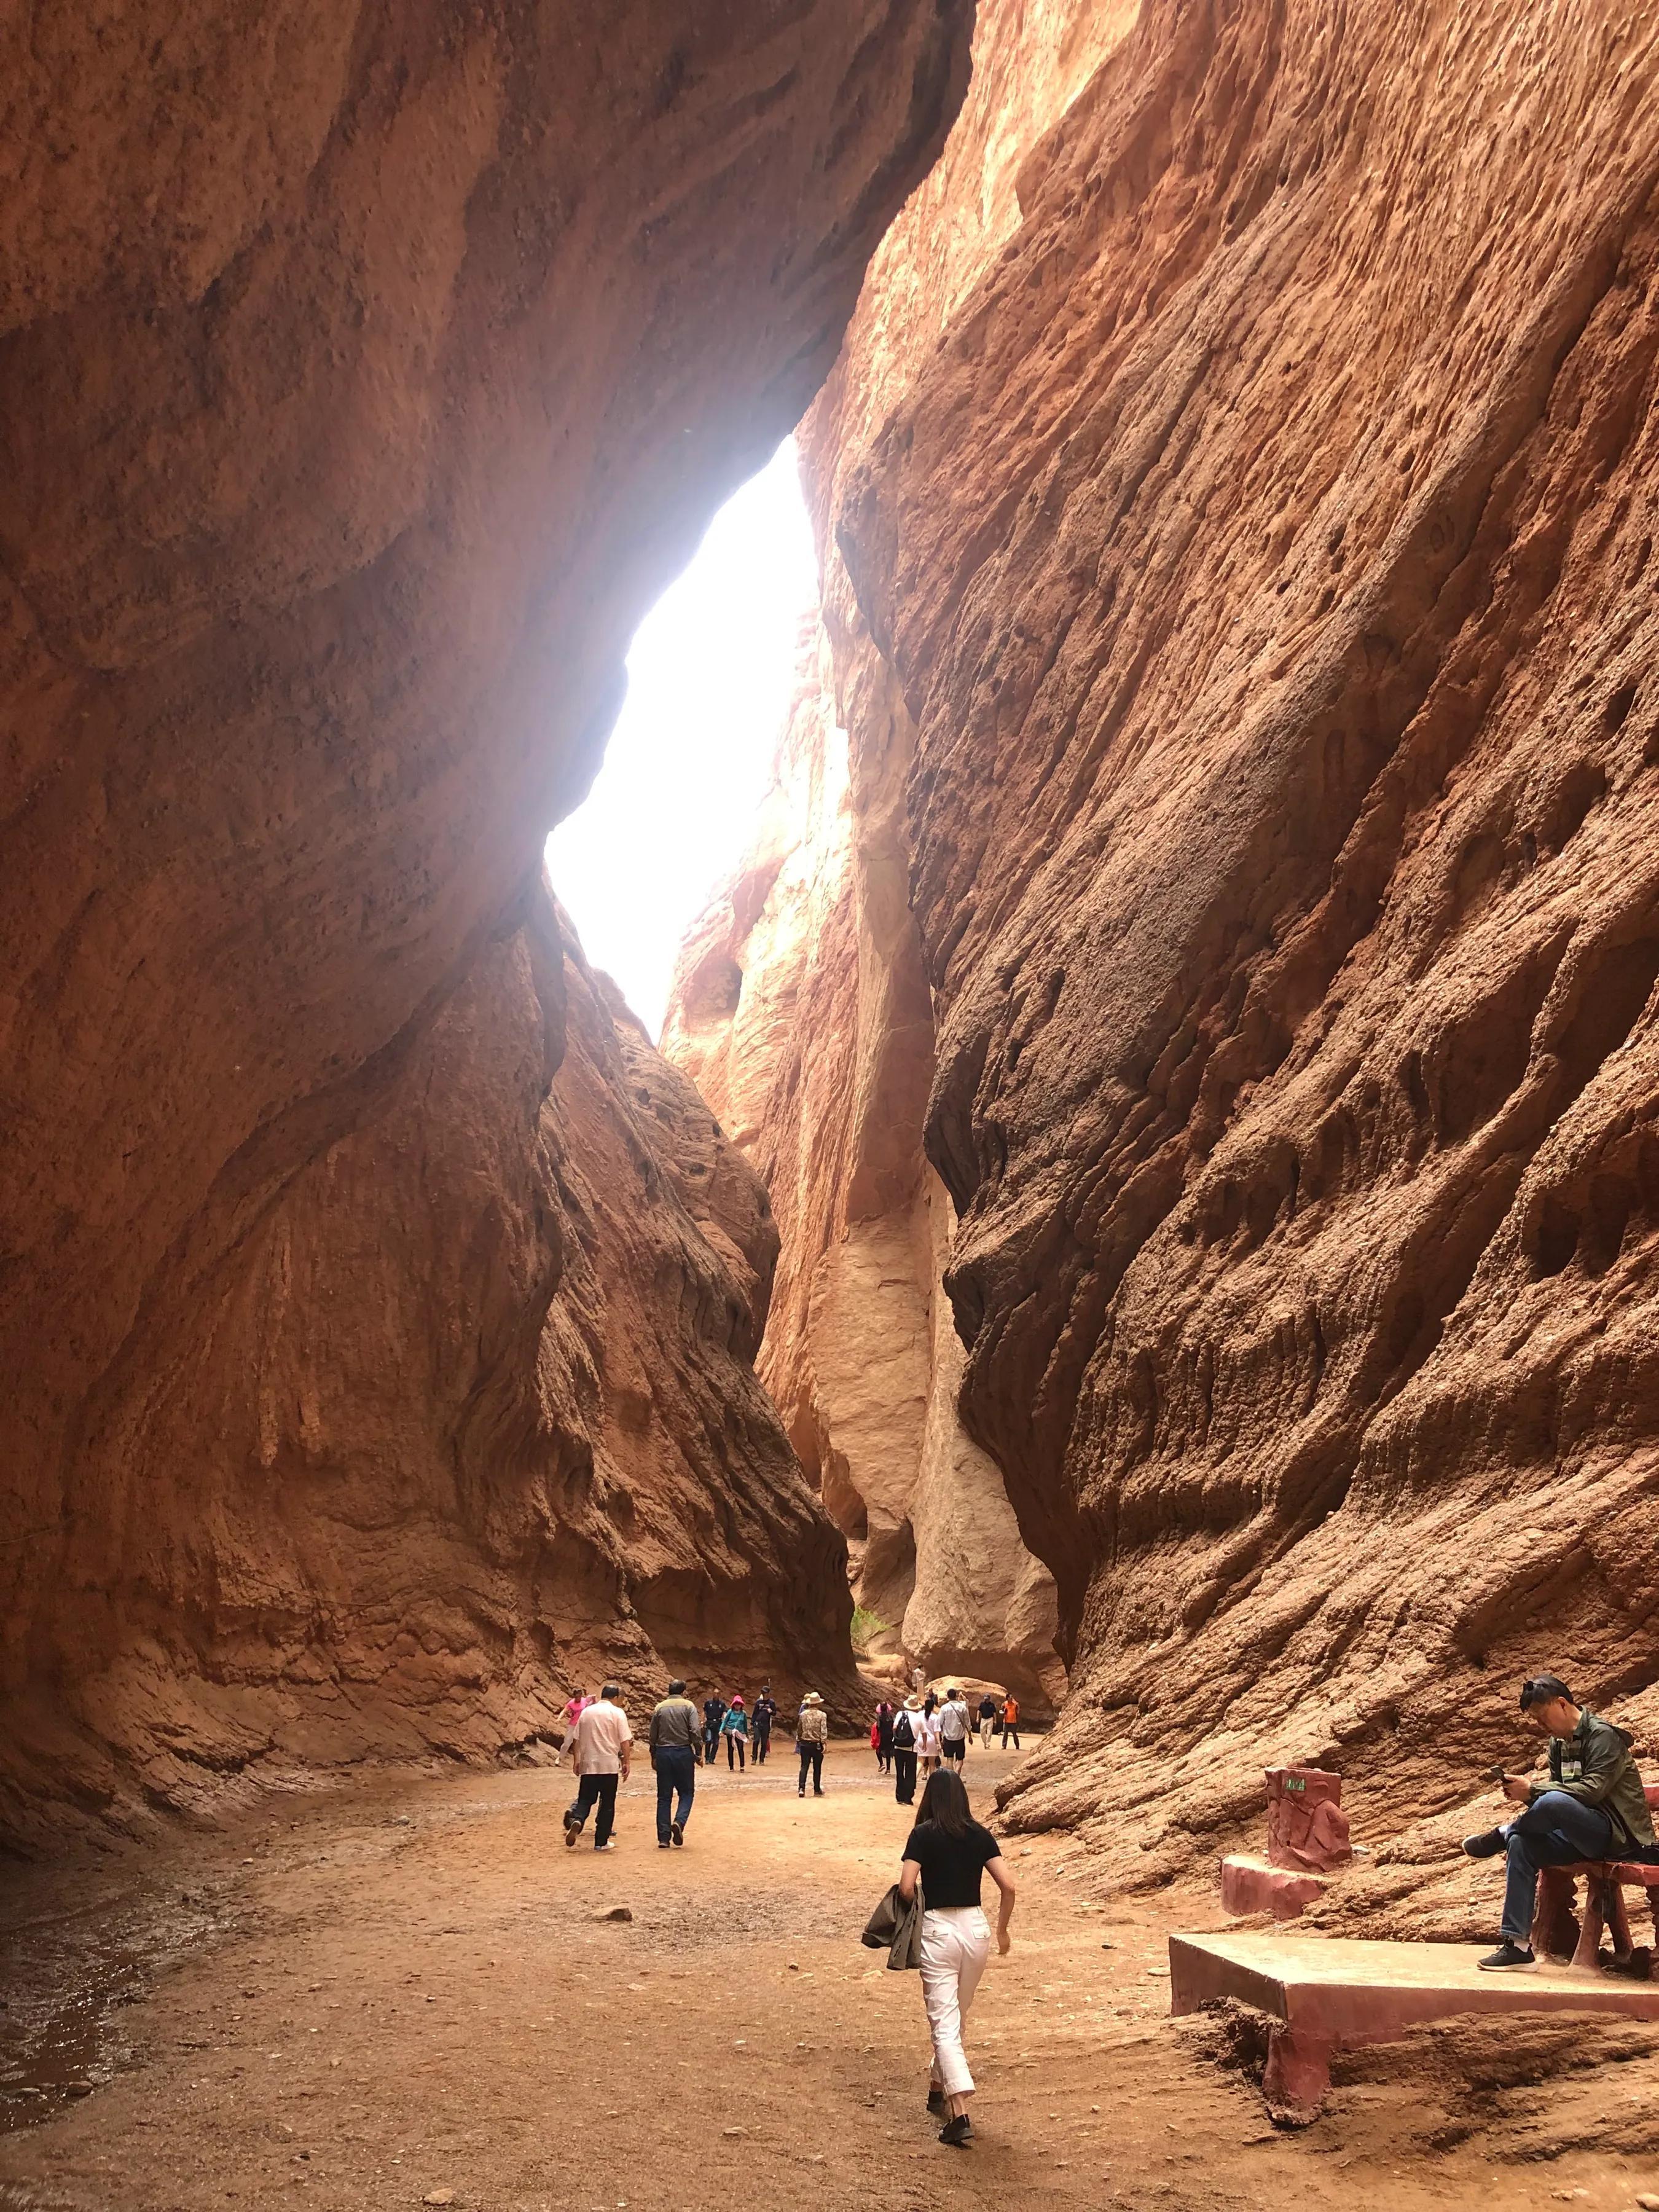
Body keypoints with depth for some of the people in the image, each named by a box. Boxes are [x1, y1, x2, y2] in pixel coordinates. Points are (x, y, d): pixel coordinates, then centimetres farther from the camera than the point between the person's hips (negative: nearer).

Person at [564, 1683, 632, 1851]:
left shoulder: (587, 1712, 9)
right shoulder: (617, 1713, -3)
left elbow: (577, 1740, 12)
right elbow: (625, 1742, -8)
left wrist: (576, 1760, 20)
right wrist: (627, 1763, -2)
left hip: (588, 1764, 3)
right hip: (609, 1765, -3)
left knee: (585, 1799, 11)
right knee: (607, 1804, 7)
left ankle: (576, 1820, -19)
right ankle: (601, 1842, 7)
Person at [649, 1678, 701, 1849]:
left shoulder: (660, 1708, 9)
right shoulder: (688, 1706, -1)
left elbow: (653, 1735, 10)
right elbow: (695, 1731, -10)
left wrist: (654, 1757, 22)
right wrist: (698, 1753, -2)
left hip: (662, 1753, 3)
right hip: (683, 1752, -3)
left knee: (664, 1796, 8)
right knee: (687, 1792, 9)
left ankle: (663, 1838, 5)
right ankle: (679, 1822, -15)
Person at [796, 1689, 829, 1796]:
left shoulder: (803, 1714, 3)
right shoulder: (822, 1715, -7)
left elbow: (799, 1729, 12)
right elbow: (824, 1731, -16)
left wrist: (798, 1741, 24)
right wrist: (824, 1743, -17)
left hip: (805, 1744, 2)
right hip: (817, 1744, -2)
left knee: (804, 1766, 2)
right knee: (817, 1768, 11)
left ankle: (802, 1789, -13)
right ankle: (817, 1790, 18)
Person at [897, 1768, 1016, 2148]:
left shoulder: (923, 1835, -7)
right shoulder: (980, 1835, 2)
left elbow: (906, 1888, -16)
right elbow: (1008, 1886, -3)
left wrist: (914, 1913, 6)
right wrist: (1003, 1930, 11)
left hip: (938, 1929, -4)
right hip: (976, 1928, 4)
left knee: (945, 2025, -2)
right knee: (955, 2018, 23)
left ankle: (960, 2114, -14)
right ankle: (939, 2089, 36)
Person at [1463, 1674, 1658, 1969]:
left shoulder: (1603, 1735, -11)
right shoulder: (1558, 1744, 15)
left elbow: (1592, 1789, -23)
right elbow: (1560, 1790, 14)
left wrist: (1533, 1790, -26)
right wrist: (1527, 1793, -7)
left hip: (1617, 1833, -8)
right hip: (1581, 1835, 8)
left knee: (1554, 1802, -35)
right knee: (1521, 1845, -17)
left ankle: (1501, 1835, -7)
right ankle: (1517, 1944, -16)